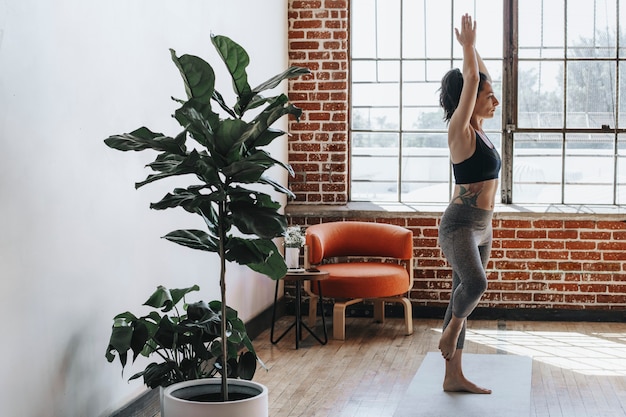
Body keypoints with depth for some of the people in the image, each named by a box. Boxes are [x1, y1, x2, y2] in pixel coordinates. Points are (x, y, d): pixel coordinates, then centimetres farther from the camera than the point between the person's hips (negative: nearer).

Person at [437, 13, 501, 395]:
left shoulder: (479, 130, 11)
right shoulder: (460, 131, -10)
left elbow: (481, 77, 21)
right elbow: (471, 81, -18)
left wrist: (472, 47, 19)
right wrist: (468, 45, -10)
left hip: (482, 226, 9)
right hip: (460, 224, -8)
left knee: (465, 296, 9)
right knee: (475, 283, -31)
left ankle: (454, 377, 14)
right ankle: (452, 329, -2)